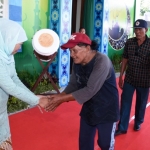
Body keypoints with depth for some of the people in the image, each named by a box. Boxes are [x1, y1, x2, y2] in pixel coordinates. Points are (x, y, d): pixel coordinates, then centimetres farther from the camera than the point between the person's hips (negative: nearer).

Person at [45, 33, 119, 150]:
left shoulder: (102, 62, -29)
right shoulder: (77, 63, -6)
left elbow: (90, 90, -33)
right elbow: (73, 85, -1)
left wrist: (62, 98, -31)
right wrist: (59, 97, -19)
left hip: (106, 110, -6)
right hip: (88, 110, 6)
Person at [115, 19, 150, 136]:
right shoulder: (129, 42, -2)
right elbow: (125, 60, 5)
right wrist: (121, 76, 6)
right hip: (129, 79, 2)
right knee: (125, 103, 3)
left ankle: (138, 123, 38)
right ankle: (122, 128, 14)